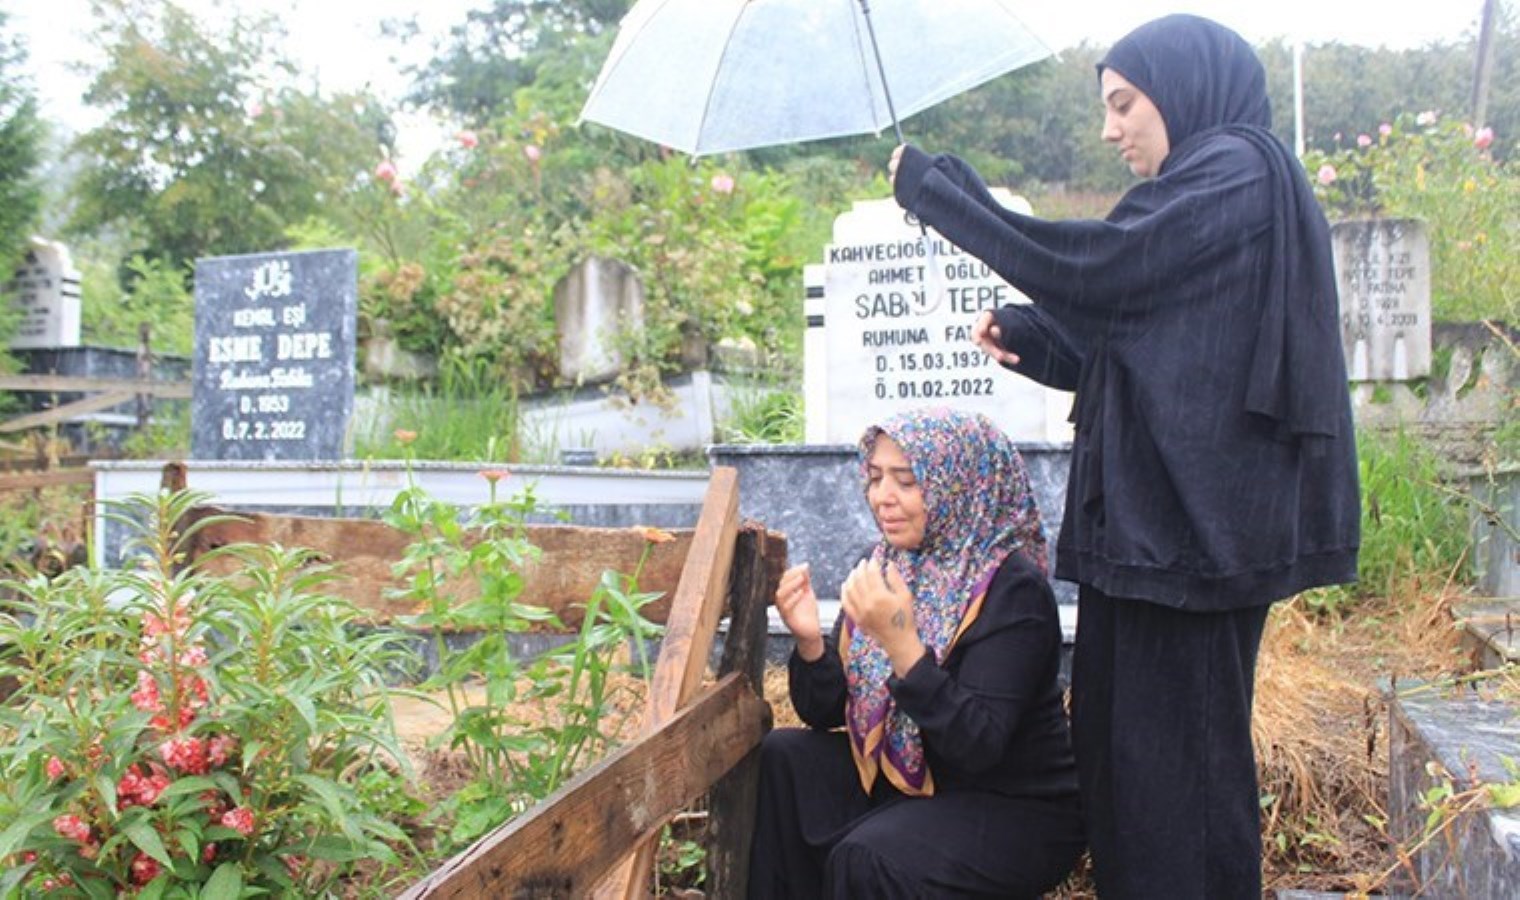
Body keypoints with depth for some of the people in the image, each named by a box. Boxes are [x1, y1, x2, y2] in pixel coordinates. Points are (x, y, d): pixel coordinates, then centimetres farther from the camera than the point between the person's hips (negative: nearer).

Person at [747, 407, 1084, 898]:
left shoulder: (1012, 587, -20)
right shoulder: (886, 565, -1)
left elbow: (977, 748, -28)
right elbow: (828, 712, 1)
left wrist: (901, 642, -38)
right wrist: (809, 640, -19)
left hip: (1018, 809, -6)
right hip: (908, 781, 6)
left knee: (865, 858, -27)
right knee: (784, 757, -10)